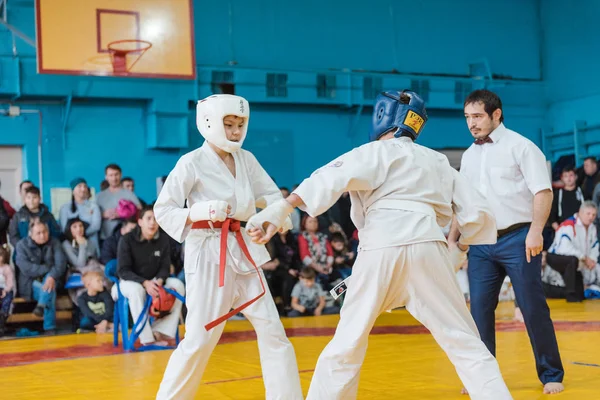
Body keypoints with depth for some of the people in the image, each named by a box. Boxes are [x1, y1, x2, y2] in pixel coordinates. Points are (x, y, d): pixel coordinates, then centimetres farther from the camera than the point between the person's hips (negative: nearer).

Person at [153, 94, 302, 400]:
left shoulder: (246, 159, 7)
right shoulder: (191, 163, -9)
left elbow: (270, 194, 10)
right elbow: (163, 210, -9)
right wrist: (201, 211, -26)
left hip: (243, 251, 6)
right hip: (208, 253, -6)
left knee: (271, 330, 6)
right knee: (200, 338, -4)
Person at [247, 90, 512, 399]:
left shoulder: (376, 152, 12)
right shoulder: (439, 162, 25)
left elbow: (329, 179, -6)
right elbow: (478, 212, 20)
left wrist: (279, 211, -15)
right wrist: (461, 250, 34)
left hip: (381, 249, -3)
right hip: (427, 247, 3)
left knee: (346, 345, 10)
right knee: (464, 342, 10)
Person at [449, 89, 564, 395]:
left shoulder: (520, 146, -4)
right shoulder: (468, 156, 14)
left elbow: (543, 191, -11)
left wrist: (535, 230, -23)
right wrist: (452, 239, 16)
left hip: (517, 239, -5)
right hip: (481, 243, 5)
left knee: (533, 308, -1)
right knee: (479, 310, 2)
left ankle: (552, 375, 13)